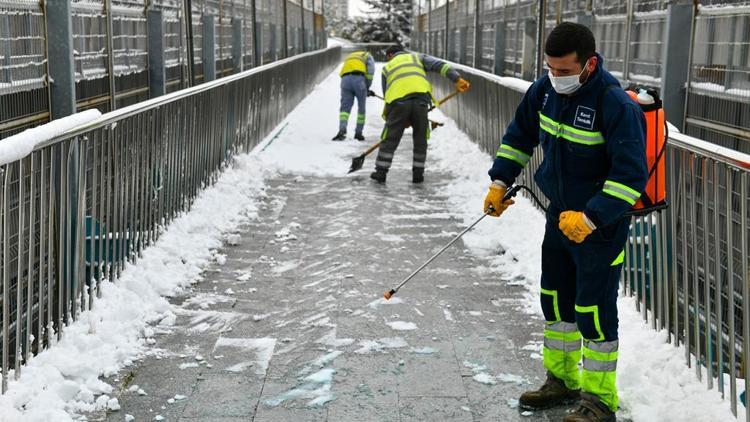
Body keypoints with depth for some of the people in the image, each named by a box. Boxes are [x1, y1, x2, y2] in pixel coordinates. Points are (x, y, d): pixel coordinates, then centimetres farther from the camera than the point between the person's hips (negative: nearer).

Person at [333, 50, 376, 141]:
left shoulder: (349, 57, 38)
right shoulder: (367, 56, 25)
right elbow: (370, 72, 6)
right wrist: (367, 88, 17)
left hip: (345, 79, 3)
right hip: (358, 78, -3)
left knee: (345, 107, 2)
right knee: (361, 107, 11)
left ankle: (342, 130, -20)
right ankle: (358, 133, 14)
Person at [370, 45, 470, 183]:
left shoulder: (387, 67, 30)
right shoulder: (418, 57, 28)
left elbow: (387, 95, 27)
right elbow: (439, 65, 11)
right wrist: (457, 79, 1)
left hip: (398, 101, 0)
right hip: (420, 98, 0)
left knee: (390, 138, 9)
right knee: (420, 139, 13)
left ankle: (381, 172, 11)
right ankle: (418, 173, 14)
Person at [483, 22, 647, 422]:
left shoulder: (615, 104, -25)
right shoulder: (546, 89, -4)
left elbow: (630, 174, -26)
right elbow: (520, 133, 14)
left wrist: (591, 219, -32)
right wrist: (500, 181, 9)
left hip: (601, 225, -7)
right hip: (559, 216, 7)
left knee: (594, 310, -2)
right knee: (555, 299, 17)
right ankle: (562, 380, 34)